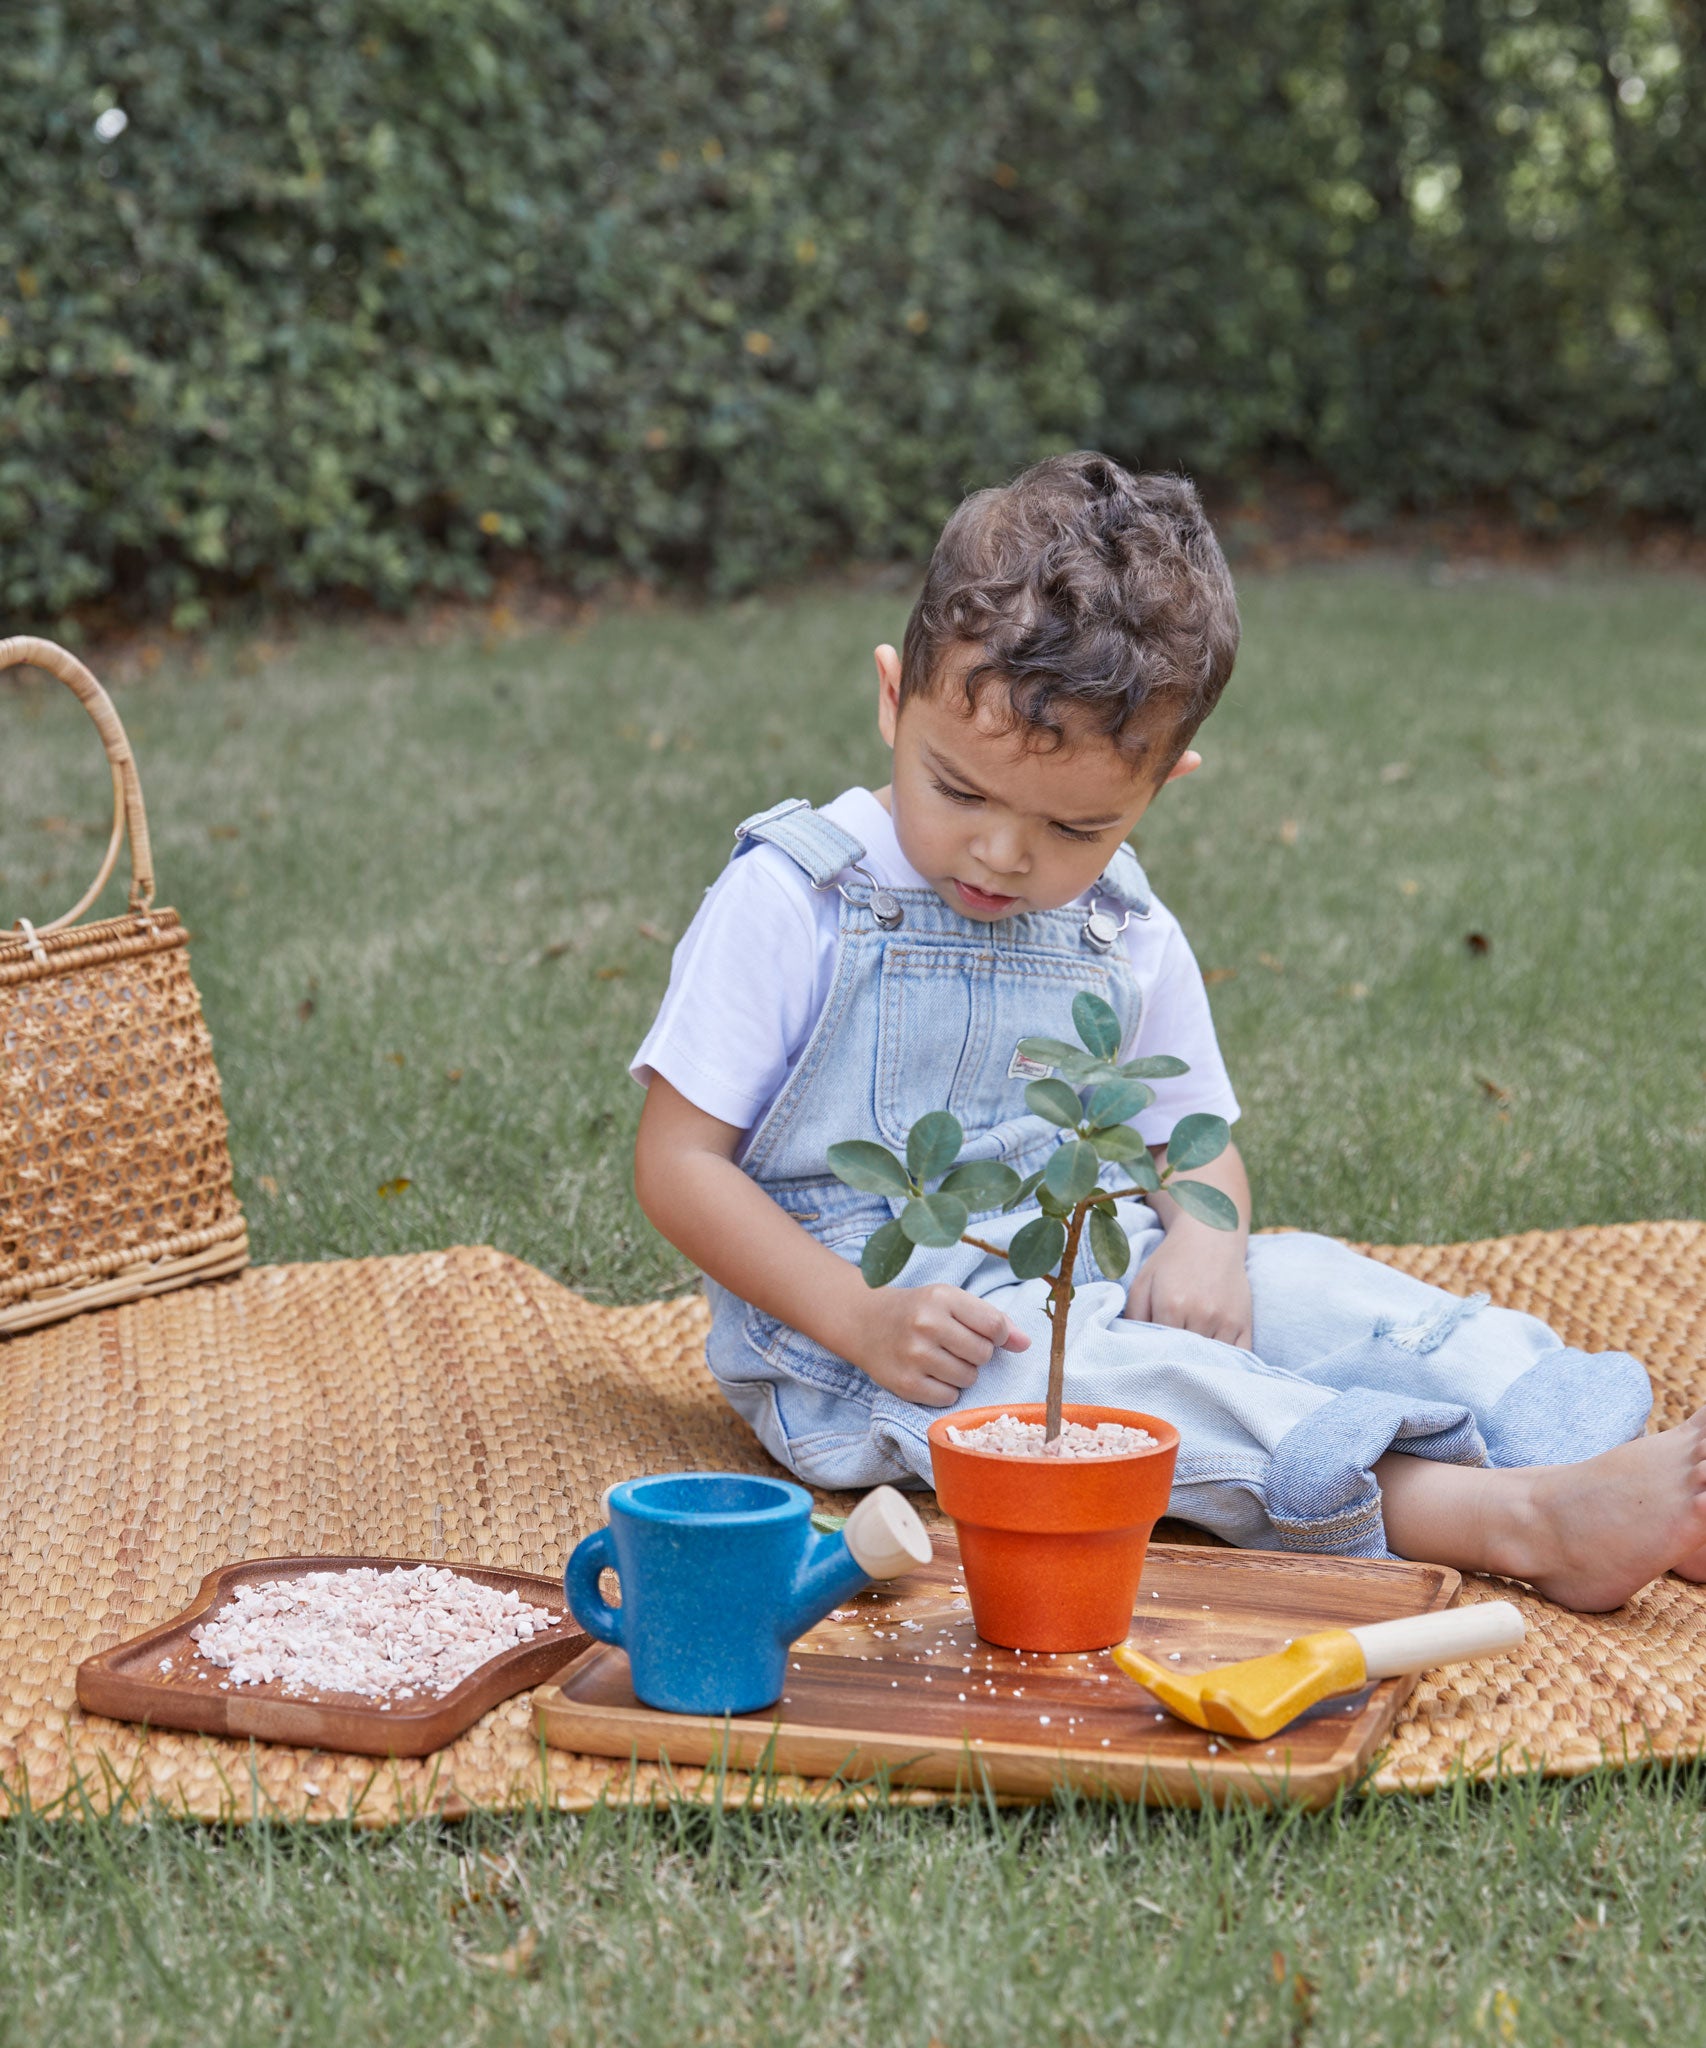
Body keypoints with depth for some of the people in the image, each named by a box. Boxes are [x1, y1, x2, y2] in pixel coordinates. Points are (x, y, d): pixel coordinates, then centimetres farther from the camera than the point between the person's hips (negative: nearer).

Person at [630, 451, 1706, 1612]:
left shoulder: (1130, 942, 5)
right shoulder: (790, 899, -11)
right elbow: (679, 1161, -11)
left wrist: (1203, 1238, -10)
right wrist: (863, 1320, -22)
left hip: (1086, 1286, 6)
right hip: (849, 1354, -6)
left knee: (1308, 1282, -15)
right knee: (1131, 1381, -31)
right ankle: (1516, 1523, -41)